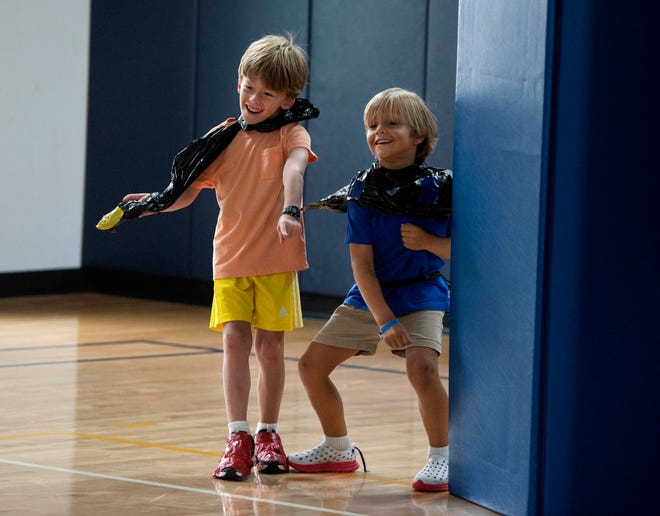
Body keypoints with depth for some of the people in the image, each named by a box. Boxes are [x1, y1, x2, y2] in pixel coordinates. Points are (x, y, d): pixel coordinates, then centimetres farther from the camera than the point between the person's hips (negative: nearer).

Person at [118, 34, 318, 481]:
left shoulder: (291, 133, -5)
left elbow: (293, 168, -26)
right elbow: (190, 190, 8)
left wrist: (291, 211, -46)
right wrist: (156, 202, -12)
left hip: (277, 259, -2)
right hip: (231, 259, 2)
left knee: (270, 347, 4)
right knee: (235, 340, -10)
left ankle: (268, 434, 21)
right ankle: (238, 437, -8)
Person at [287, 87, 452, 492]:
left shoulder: (439, 188, -11)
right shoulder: (364, 192, -7)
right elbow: (362, 265, -11)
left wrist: (429, 242, -23)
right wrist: (384, 322, -20)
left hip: (421, 294, -4)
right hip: (370, 296, 4)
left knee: (422, 367, -30)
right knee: (312, 365, 5)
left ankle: (442, 459, -12)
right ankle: (339, 450, 27)